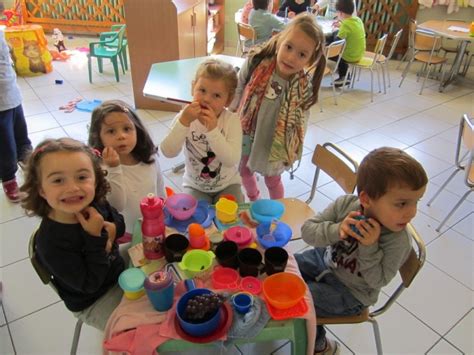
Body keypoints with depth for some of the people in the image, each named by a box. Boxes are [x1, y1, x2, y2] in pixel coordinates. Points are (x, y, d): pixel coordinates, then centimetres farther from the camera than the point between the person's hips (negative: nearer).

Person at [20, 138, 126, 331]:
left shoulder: (95, 203, -19)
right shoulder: (51, 242, -34)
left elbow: (119, 221, 2)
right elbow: (89, 284, -27)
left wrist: (111, 229, -21)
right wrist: (95, 237, -36)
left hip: (120, 270, 5)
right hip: (93, 303, -5)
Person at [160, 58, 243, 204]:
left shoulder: (232, 120, -19)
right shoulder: (185, 117, -14)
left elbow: (232, 160, -31)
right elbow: (168, 152, -26)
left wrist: (213, 129, -39)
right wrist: (184, 122, -37)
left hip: (227, 185, 0)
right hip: (195, 185, 1)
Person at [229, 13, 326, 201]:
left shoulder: (304, 86, -23)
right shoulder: (255, 62, -23)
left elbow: (301, 121, -8)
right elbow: (237, 92, -6)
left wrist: (294, 150, -1)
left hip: (274, 142, -2)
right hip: (246, 134, 3)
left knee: (272, 180, 17)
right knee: (245, 171, 23)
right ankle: (253, 201, 54)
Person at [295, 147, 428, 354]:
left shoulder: (398, 242, -30)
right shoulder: (345, 204, -23)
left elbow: (377, 281, -22)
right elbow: (307, 230, -20)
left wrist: (370, 247, -36)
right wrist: (336, 231, -38)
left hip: (349, 293, -4)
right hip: (326, 260, 5)